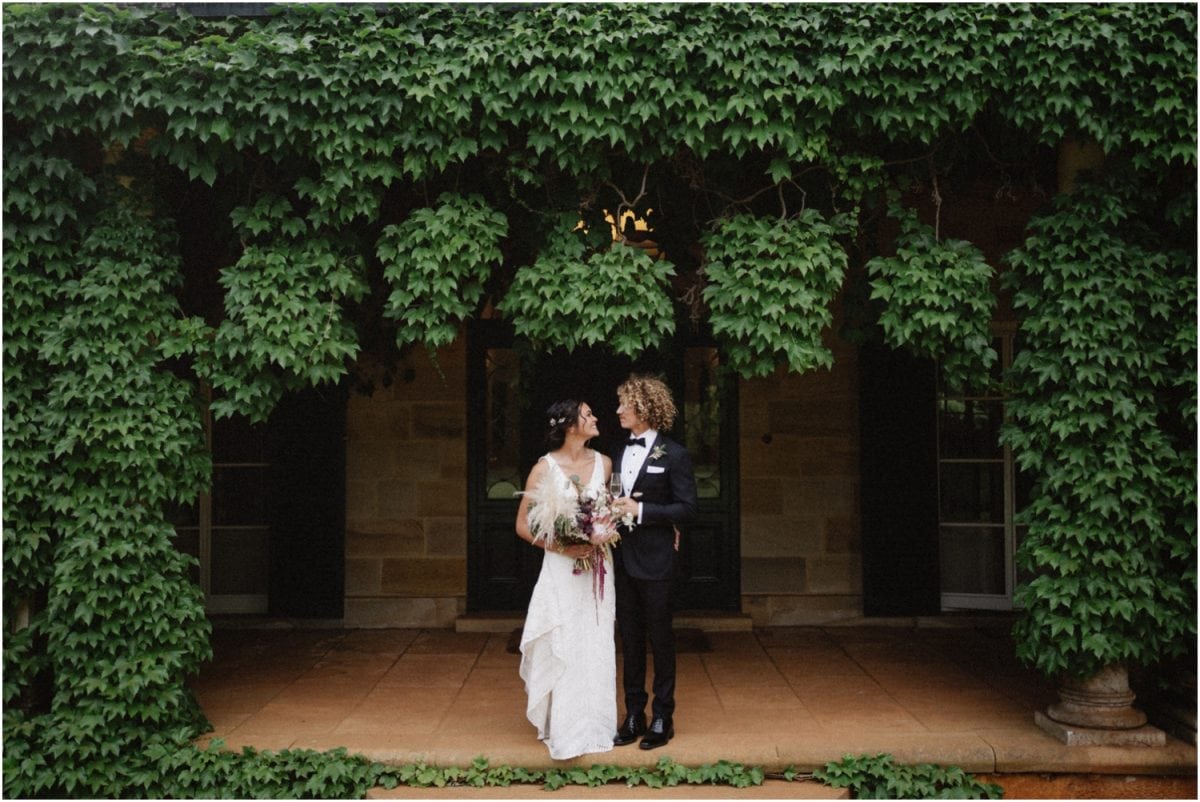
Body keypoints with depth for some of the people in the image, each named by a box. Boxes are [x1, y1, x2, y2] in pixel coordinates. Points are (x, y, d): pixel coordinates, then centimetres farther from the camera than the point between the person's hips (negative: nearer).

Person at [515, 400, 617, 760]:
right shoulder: (545, 468, -7)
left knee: (596, 650, 8)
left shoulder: (604, 464, 3)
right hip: (562, 571, -3)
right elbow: (523, 525, -5)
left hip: (598, 570, 4)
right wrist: (561, 547, -16)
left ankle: (593, 726, 23)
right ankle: (565, 732, 11)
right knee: (563, 652, -1)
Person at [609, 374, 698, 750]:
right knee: (630, 638, 12)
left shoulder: (673, 455, -9)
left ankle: (663, 718, 17)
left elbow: (687, 508, -12)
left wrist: (641, 510, -19)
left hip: (654, 561, -6)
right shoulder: (620, 453, 11)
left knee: (660, 638, 5)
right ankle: (633, 716, 22)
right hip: (623, 560, 6)